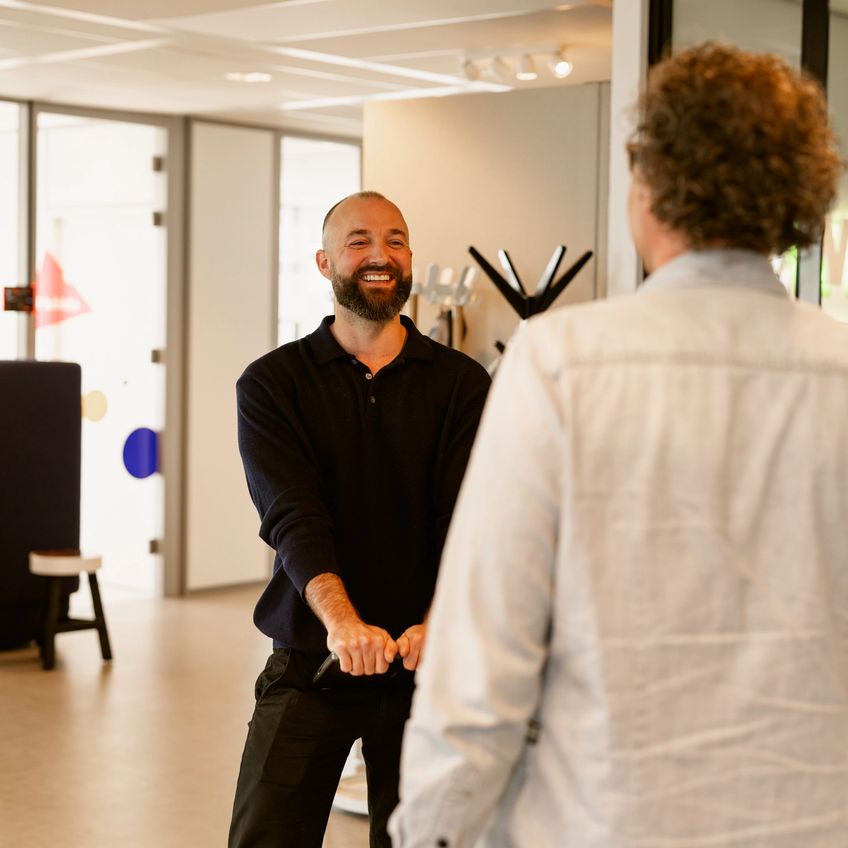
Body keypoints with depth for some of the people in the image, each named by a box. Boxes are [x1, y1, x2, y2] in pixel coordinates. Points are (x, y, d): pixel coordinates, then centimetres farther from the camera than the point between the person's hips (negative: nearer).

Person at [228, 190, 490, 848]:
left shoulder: (462, 385, 2)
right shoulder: (271, 384, 1)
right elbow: (294, 518, -14)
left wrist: (437, 623, -29)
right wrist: (342, 621, -31)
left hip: (424, 666, 1)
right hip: (308, 664, 0)